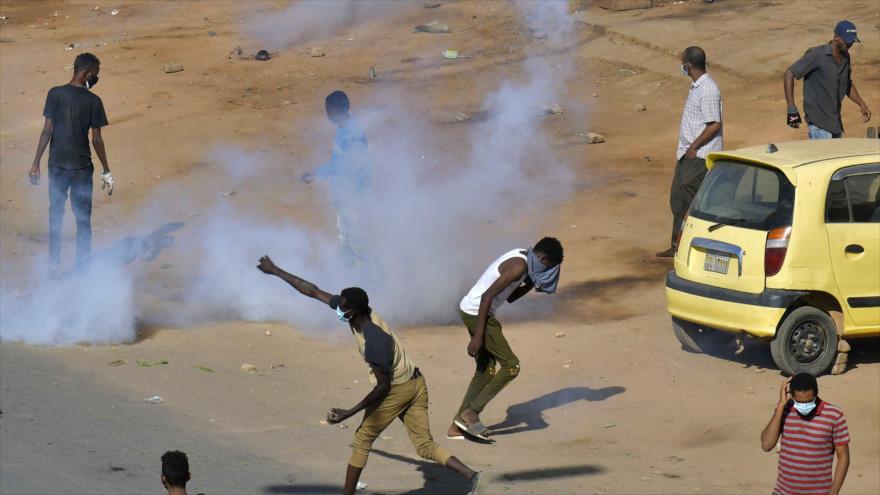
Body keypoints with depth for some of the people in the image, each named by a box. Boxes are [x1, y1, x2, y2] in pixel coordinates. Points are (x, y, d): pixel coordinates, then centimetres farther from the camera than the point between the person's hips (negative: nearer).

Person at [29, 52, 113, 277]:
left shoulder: (55, 94, -6)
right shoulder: (93, 101, -8)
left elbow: (47, 131, -8)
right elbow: (97, 140, -6)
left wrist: (36, 163, -3)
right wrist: (106, 172, 2)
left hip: (57, 165, 1)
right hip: (82, 166, -1)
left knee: (55, 215, 12)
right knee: (83, 217, 9)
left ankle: (54, 265, 14)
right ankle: (82, 265, 12)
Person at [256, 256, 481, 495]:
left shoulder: (374, 341, -29)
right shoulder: (362, 313, -6)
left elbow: (383, 386, -22)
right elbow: (313, 291, 2)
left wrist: (349, 413, -20)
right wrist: (275, 271, 5)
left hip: (396, 390, -8)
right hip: (416, 383, 8)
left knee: (362, 440, 8)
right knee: (425, 445, 6)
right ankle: (470, 474, -11)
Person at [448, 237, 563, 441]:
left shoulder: (521, 258, 13)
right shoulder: (519, 266, -19)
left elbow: (510, 297, 22)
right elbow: (488, 296, -23)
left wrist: (531, 284, 6)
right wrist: (478, 336, -23)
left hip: (471, 311, 10)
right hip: (476, 314, -10)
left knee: (486, 370, 15)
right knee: (511, 366, -7)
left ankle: (457, 426, 17)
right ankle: (471, 412, -4)